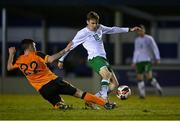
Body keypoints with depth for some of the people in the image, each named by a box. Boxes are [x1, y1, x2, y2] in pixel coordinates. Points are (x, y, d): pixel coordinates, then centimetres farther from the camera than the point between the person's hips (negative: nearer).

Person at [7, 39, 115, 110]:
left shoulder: (19, 60, 3)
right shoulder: (36, 55, -5)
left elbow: (9, 67, 20)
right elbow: (51, 59, -20)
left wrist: (11, 54, 29)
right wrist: (64, 51, -16)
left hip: (43, 89, 2)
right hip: (54, 81, -2)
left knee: (57, 104, 21)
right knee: (79, 93, 4)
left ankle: (61, 105, -20)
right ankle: (105, 104, -2)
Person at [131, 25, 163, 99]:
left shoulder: (149, 39, -1)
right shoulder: (137, 40, 14)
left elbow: (155, 48, -3)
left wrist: (157, 58, -11)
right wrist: (134, 62, 16)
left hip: (148, 60, -5)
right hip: (139, 61, 5)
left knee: (149, 77, -18)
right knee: (139, 78, -2)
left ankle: (158, 87, 5)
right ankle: (142, 94, 2)